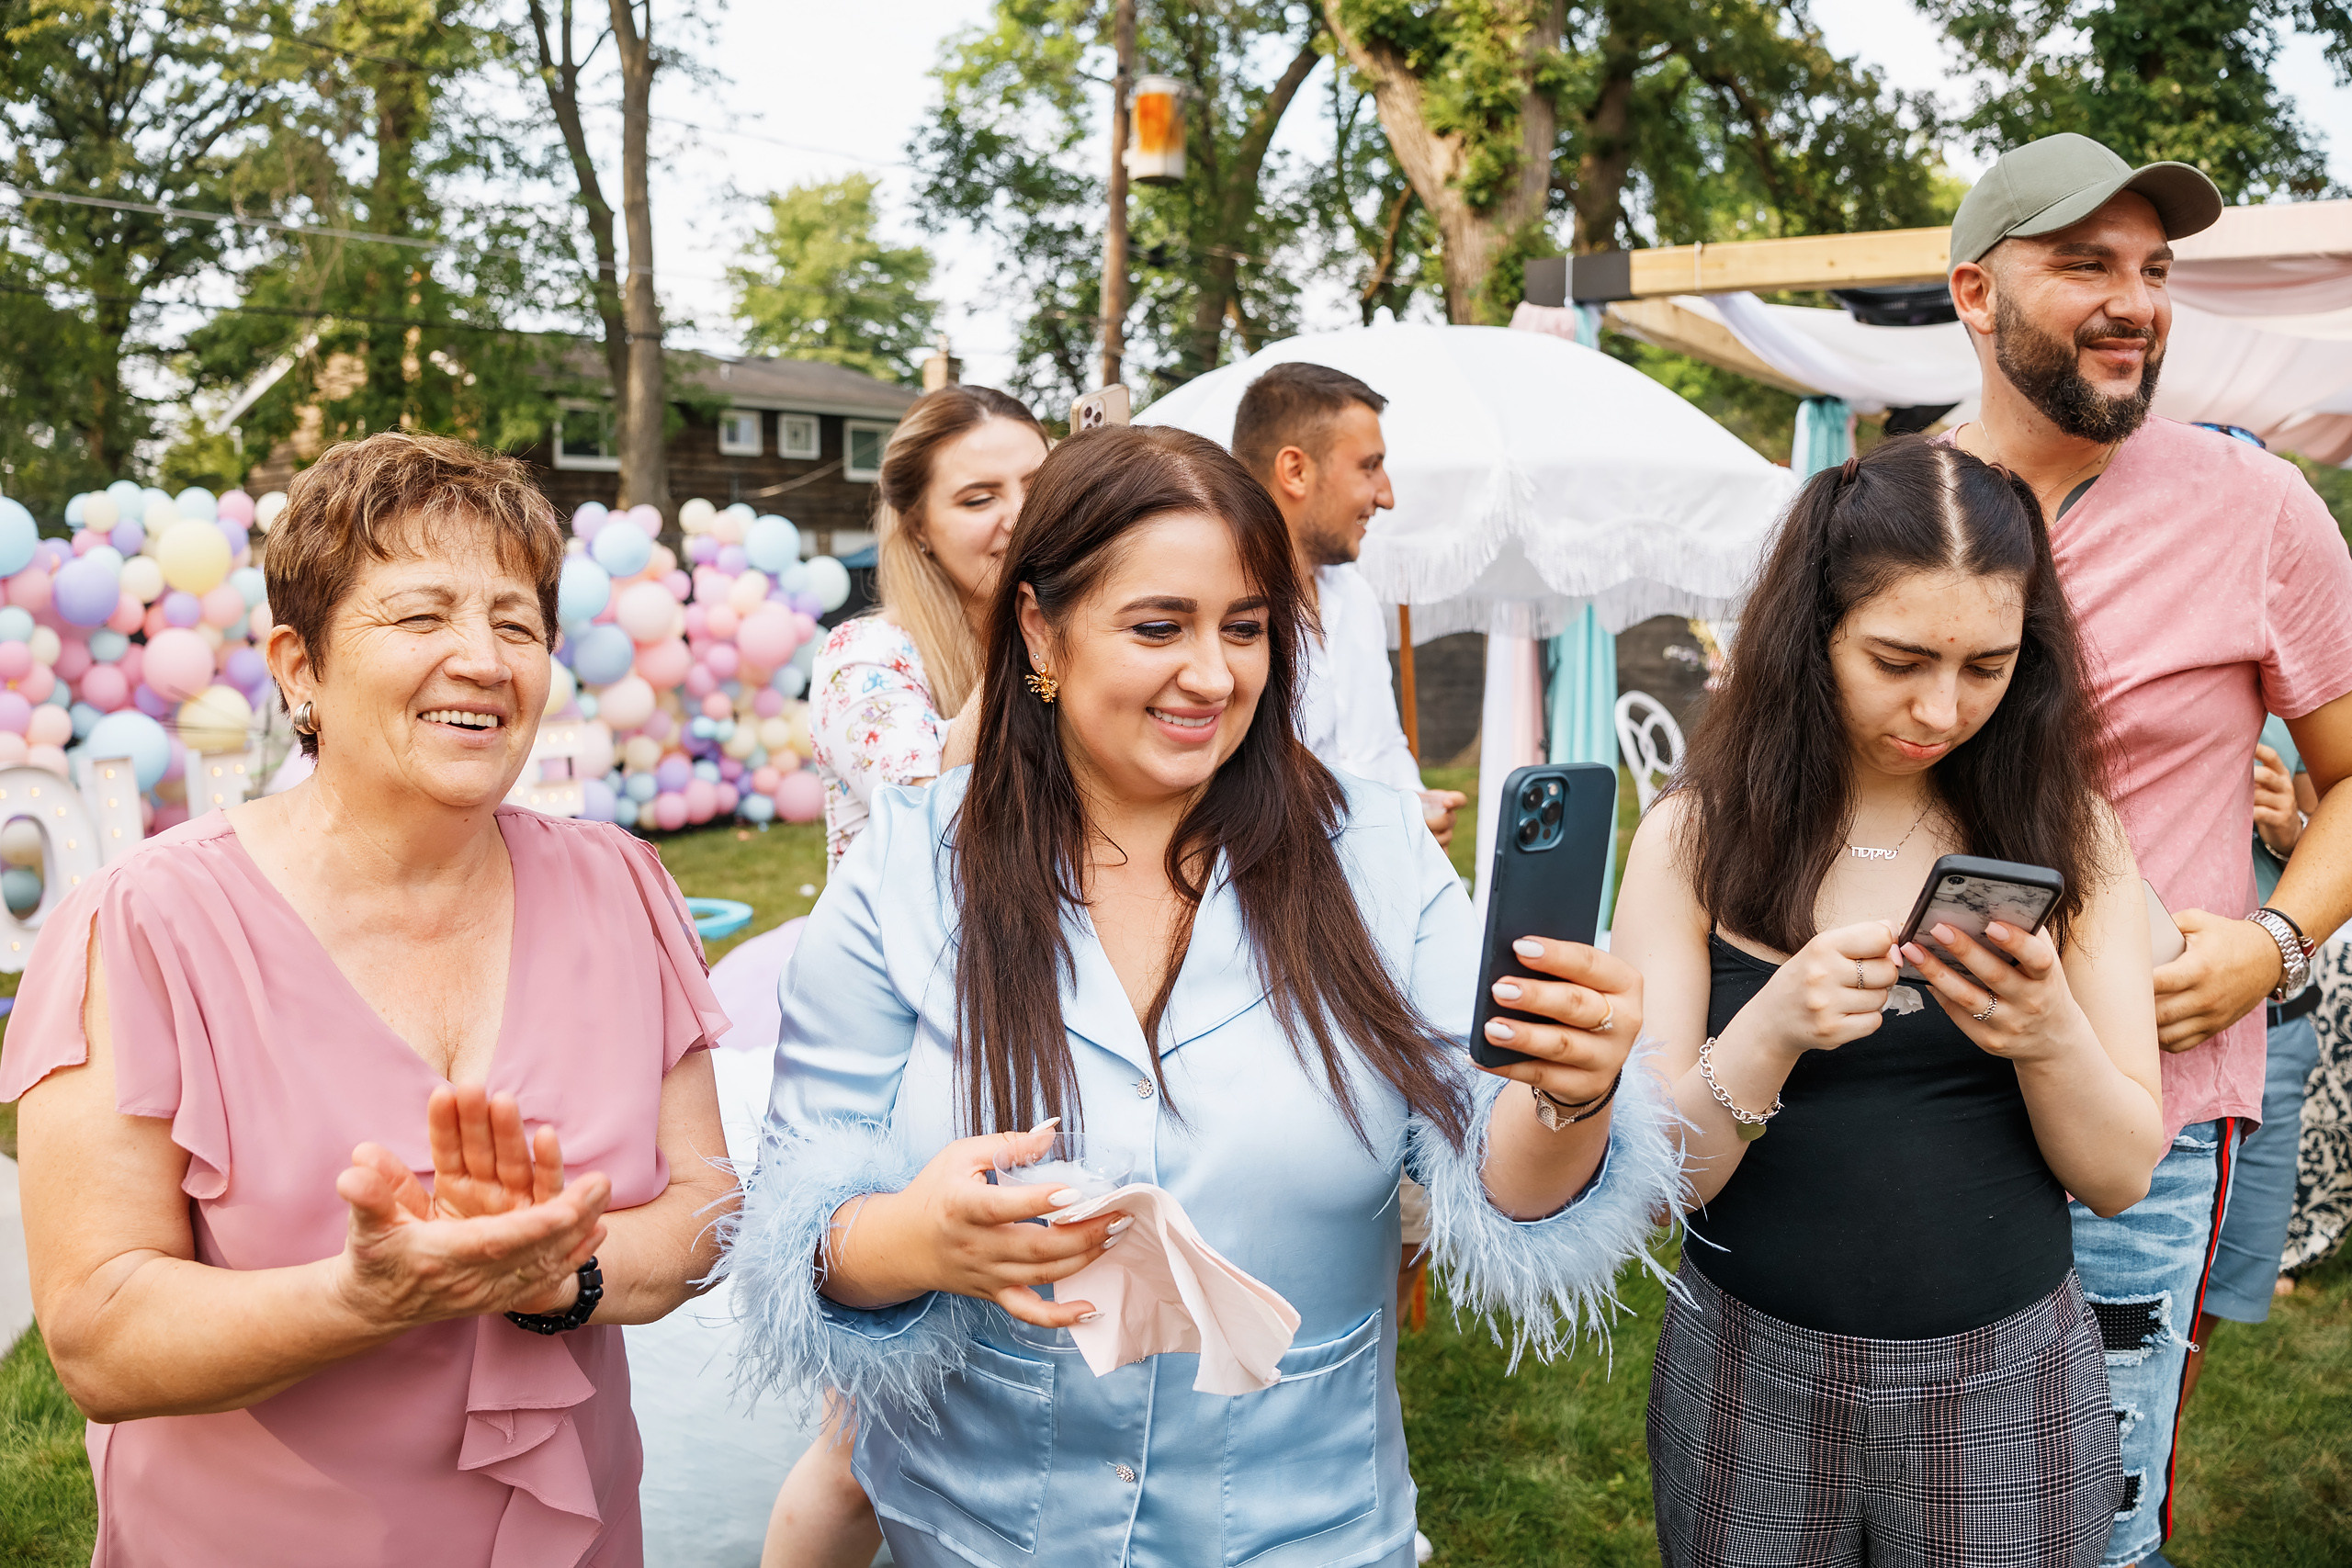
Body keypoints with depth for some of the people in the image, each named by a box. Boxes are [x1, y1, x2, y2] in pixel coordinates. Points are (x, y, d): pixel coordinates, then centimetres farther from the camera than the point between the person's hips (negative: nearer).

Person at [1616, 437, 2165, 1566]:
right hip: (1753, 1378, -1)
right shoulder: (1697, 837, -8)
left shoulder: (2065, 831, -3)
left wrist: (2052, 1035, -24)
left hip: (2008, 1384, 1)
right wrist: (1771, 1031, -30)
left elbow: (2123, 1175, -5)